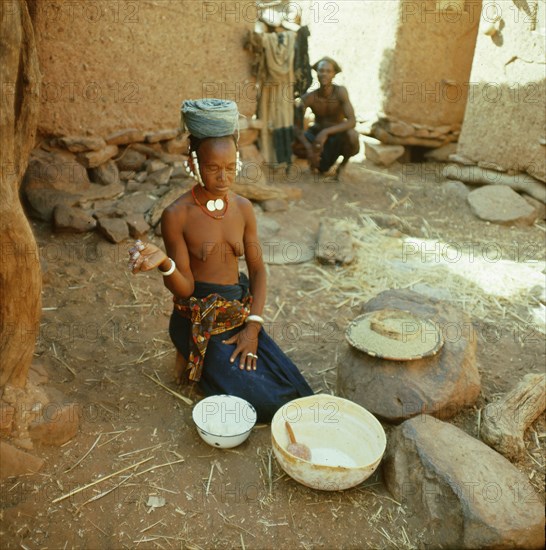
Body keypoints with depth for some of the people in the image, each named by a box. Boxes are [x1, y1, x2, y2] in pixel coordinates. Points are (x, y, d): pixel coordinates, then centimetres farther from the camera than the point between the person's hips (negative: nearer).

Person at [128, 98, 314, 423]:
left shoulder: (243, 208, 1)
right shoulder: (177, 215, -14)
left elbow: (257, 268, 4)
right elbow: (185, 289, -12)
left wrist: (253, 325, -7)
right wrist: (163, 262, -35)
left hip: (240, 311, 5)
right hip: (199, 320, -4)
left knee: (294, 391, -4)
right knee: (261, 399, -15)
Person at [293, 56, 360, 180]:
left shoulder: (340, 91, -24)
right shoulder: (308, 97, -19)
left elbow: (352, 121, -34)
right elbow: (297, 127, -21)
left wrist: (326, 132, -44)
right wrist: (308, 148, -37)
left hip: (337, 135, -2)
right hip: (316, 134, 2)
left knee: (352, 135, -37)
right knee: (293, 145, -28)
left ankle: (343, 163, -2)